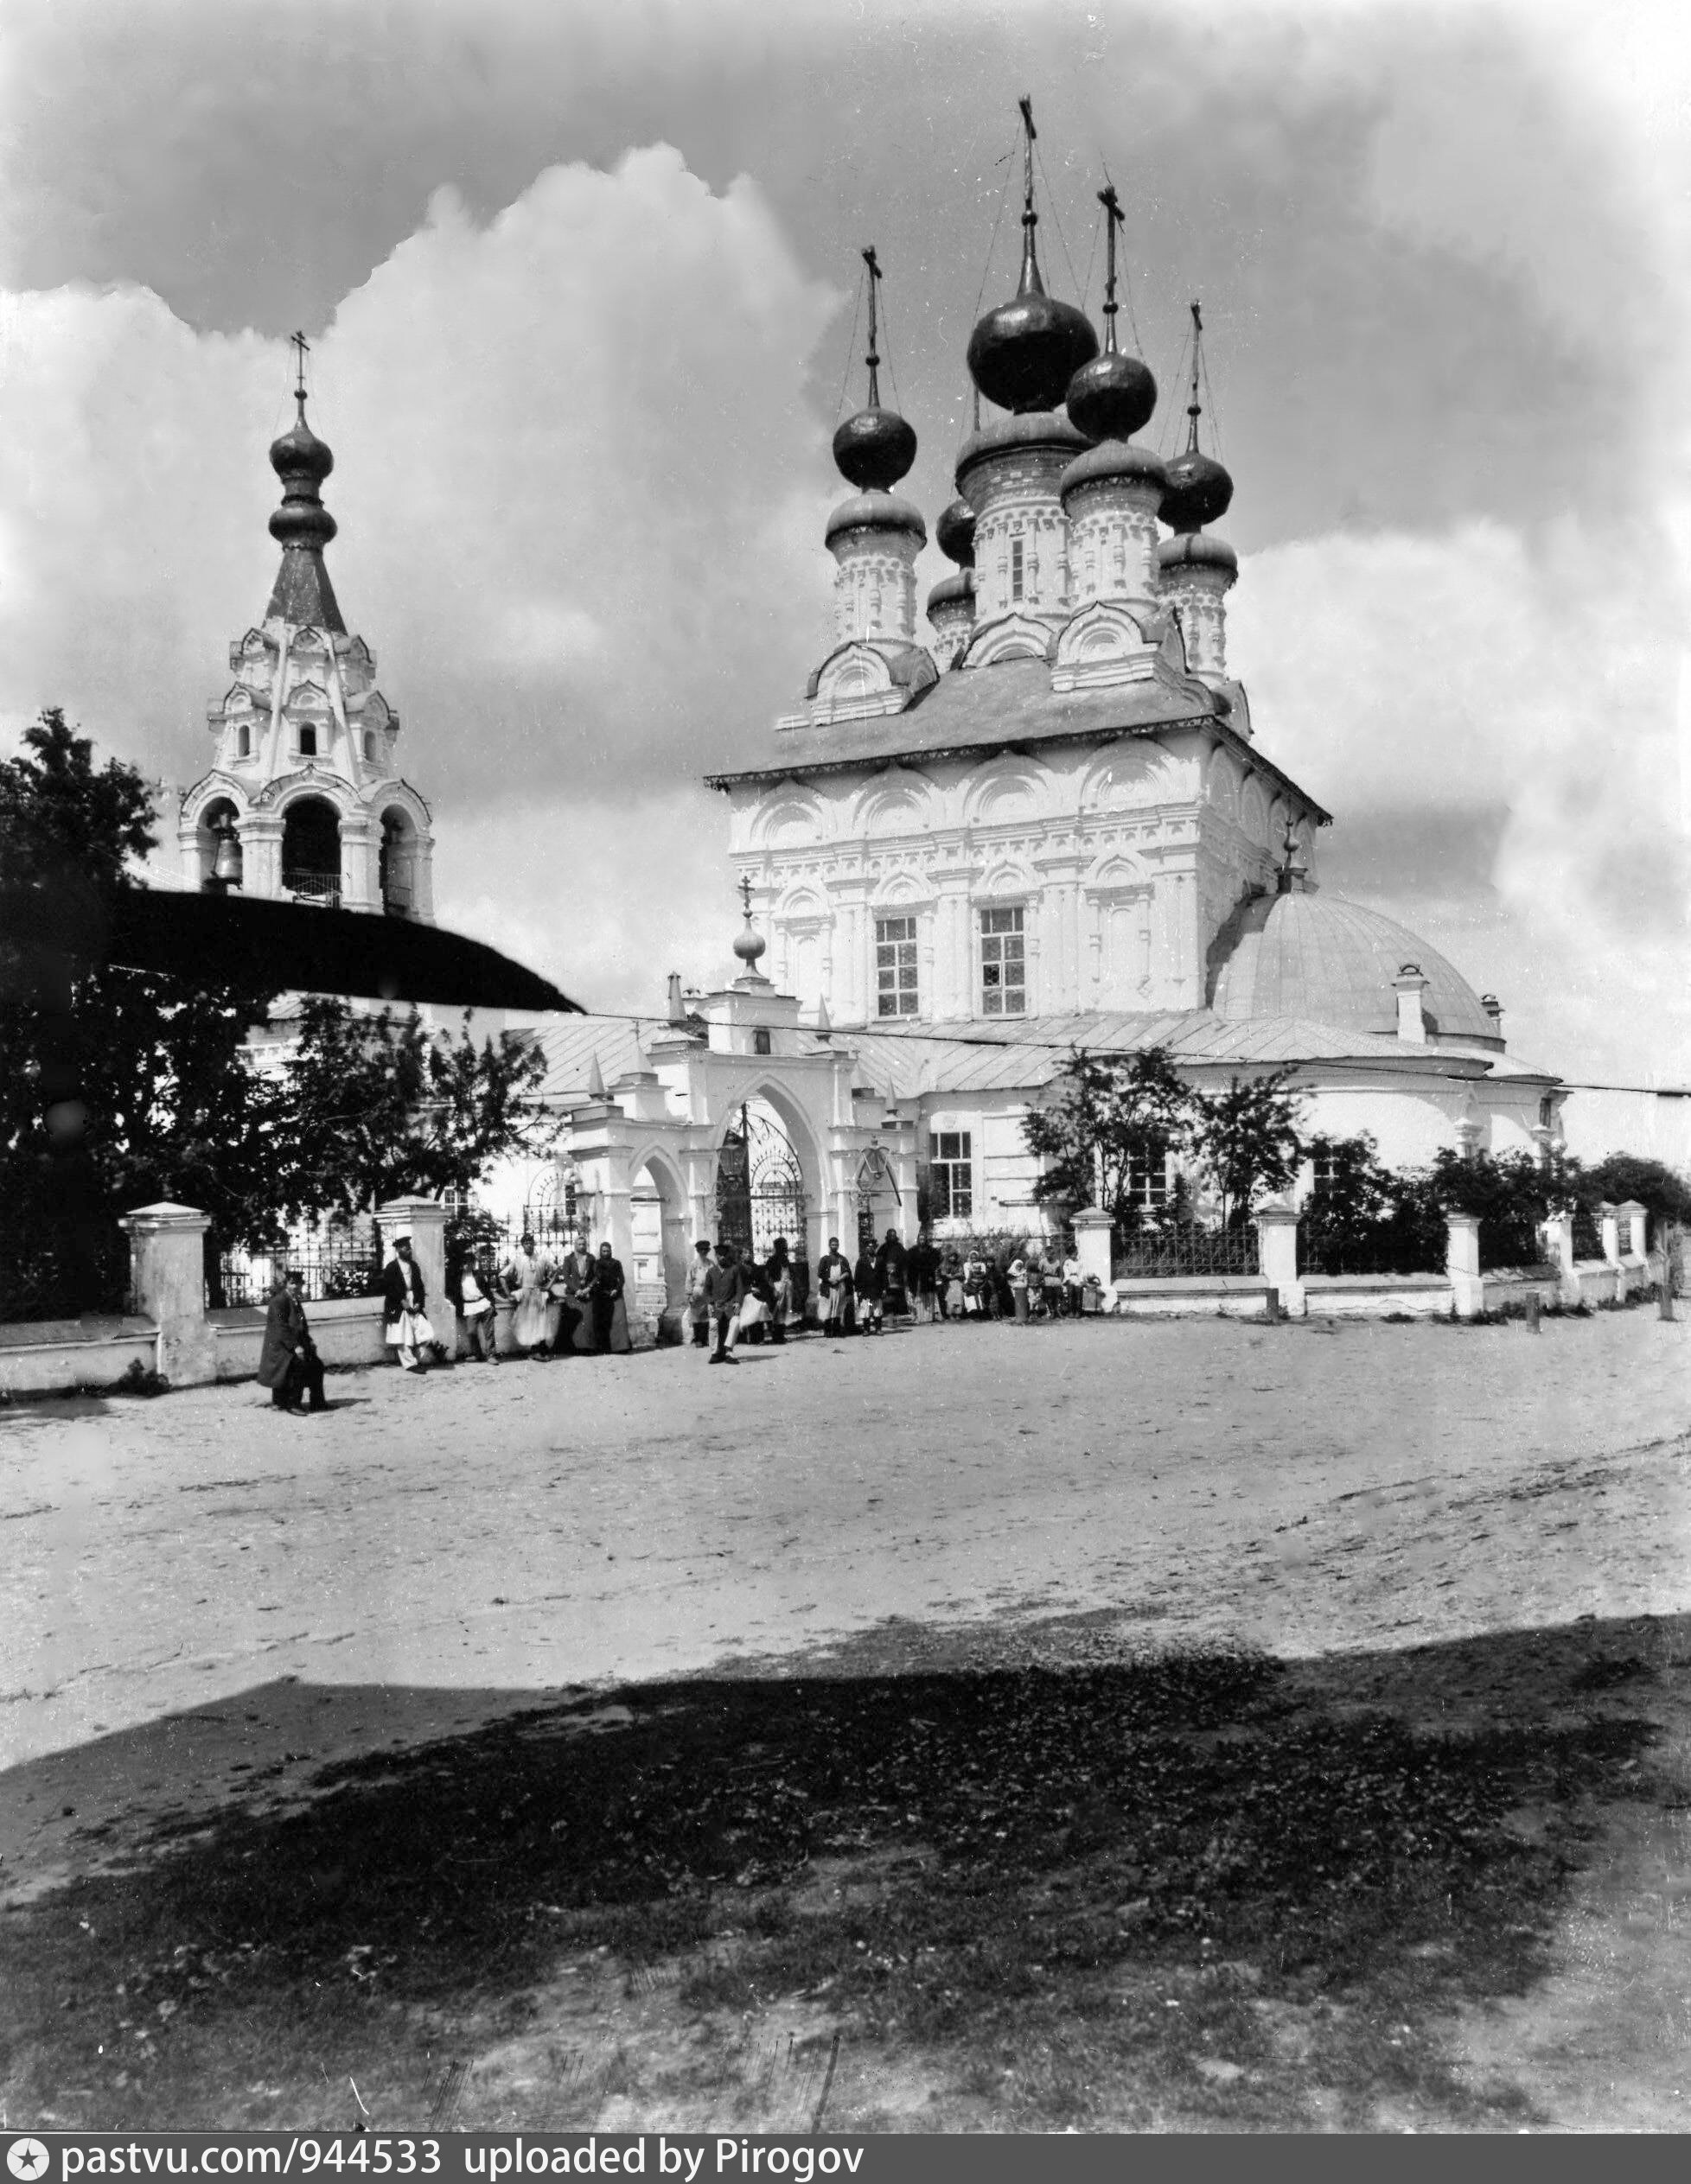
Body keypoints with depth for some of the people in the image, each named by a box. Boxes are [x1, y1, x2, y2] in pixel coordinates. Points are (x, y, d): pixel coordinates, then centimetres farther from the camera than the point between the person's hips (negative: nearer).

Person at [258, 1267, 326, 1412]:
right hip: (279, 1346, -10)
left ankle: (317, 1402, 13)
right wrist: (295, 1346, -25)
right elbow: (281, 1328, -21)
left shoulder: (296, 1301, 13)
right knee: (299, 1365, -26)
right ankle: (292, 1404, -19)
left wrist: (308, 1341, 9)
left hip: (295, 1344, 10)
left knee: (316, 1364, 5)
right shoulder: (279, 1301, -15)